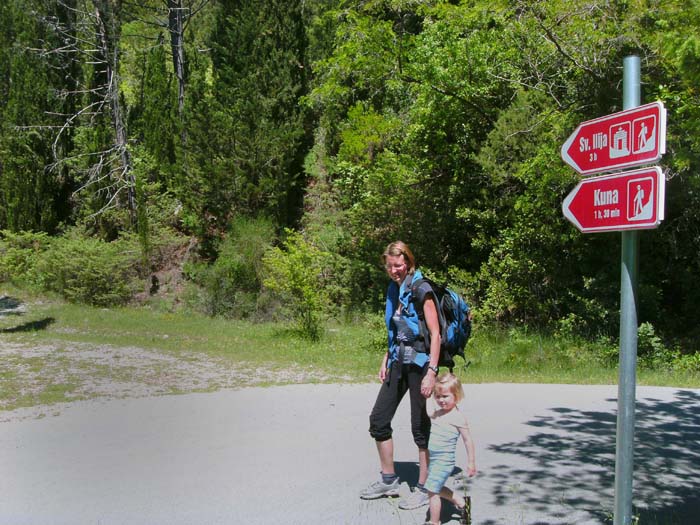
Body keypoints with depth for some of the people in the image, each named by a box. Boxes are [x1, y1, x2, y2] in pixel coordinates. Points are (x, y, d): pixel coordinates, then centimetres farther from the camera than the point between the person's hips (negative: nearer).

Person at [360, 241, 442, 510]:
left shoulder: (420, 289, -13)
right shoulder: (393, 289, 10)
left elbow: (435, 333, -17)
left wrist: (431, 372, -22)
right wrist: (386, 360, 13)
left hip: (420, 363, -8)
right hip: (398, 362, 8)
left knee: (420, 427, 1)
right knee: (378, 419, 9)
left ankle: (423, 488, 15)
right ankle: (388, 480, 24)